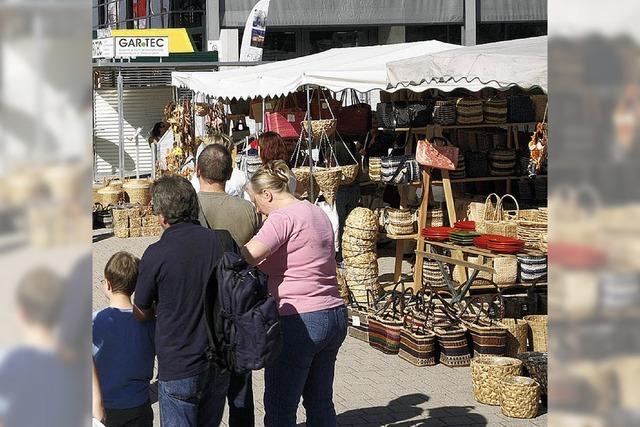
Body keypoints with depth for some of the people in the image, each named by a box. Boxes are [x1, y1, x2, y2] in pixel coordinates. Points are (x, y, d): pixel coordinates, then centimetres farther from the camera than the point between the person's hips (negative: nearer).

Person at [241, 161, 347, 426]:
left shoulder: (283, 217, -14)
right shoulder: (318, 213, 14)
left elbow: (246, 258, -24)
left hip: (298, 322, -9)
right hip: (335, 317, 9)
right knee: (321, 405, 18)